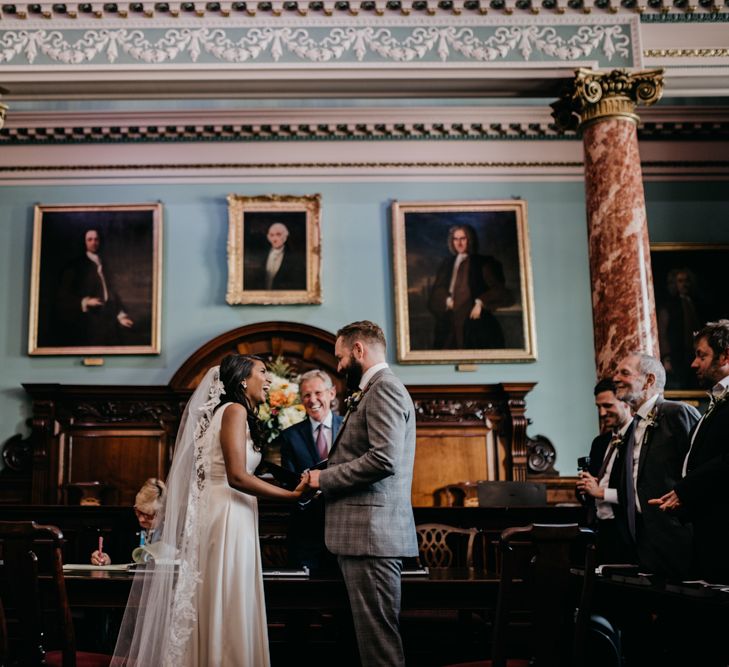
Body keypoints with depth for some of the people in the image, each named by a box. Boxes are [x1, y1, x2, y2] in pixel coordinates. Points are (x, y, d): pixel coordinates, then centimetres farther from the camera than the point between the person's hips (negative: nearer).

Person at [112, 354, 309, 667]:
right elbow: (236, 476, -19)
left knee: (218, 607, 10)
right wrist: (291, 495, -17)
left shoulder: (229, 412, 18)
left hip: (230, 517, 9)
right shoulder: (235, 410, -9)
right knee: (227, 609, -4)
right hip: (227, 517, -9)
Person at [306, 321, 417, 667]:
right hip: (367, 533, 10)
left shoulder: (384, 389, -10)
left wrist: (324, 478, -11)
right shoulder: (374, 391, 21)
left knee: (378, 634, -5)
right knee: (372, 631, 14)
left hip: (373, 533, -10)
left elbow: (384, 459, -22)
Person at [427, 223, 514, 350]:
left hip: (474, 319, -3)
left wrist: (480, 303, -15)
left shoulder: (482, 263, 4)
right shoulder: (446, 265, 16)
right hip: (451, 322, 4)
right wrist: (447, 300, -6)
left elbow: (497, 289, -4)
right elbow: (437, 291, 13)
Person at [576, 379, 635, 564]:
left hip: (625, 533, -7)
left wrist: (601, 492, -13)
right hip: (602, 530, 7)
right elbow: (589, 488, 21)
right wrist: (586, 485, -2)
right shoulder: (599, 443, 16)